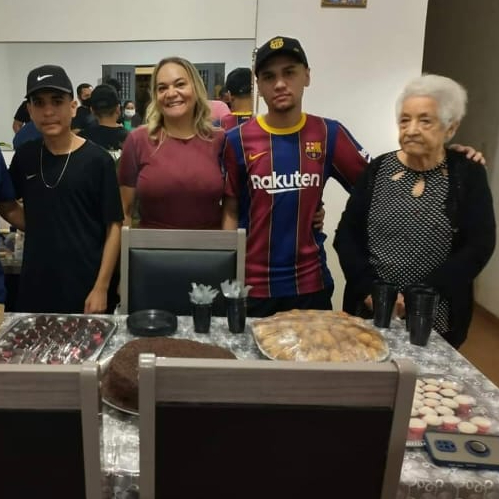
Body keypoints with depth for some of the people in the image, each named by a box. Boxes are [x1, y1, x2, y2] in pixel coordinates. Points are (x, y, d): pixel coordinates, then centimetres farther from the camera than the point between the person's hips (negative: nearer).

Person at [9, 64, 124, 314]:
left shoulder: (98, 160, -10)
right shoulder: (24, 156, 3)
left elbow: (113, 227, -10)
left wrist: (101, 288, -13)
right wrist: (38, 229, 4)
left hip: (86, 288, -4)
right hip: (34, 286, 4)